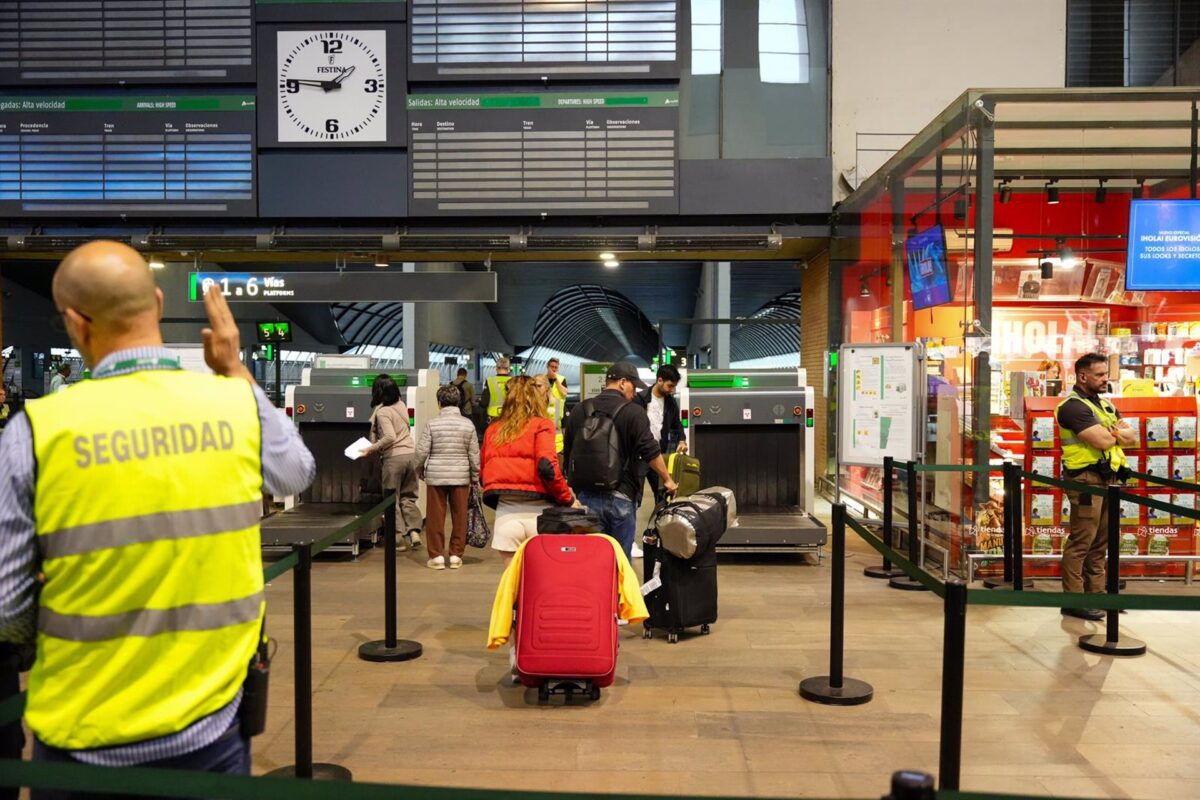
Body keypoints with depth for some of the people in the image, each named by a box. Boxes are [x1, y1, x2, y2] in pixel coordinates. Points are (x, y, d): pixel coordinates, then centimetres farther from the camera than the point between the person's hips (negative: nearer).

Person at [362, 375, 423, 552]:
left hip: (394, 457, -6)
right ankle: (414, 531, 4)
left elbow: (389, 437, -23)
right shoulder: (401, 405, 10)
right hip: (411, 453, 6)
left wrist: (371, 449, -15)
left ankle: (399, 539, 8)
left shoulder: (382, 411, -13)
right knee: (408, 497, 16)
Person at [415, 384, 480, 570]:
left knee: (436, 517, 6)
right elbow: (474, 454, 2)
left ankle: (437, 556, 9)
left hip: (436, 476, -1)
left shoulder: (432, 424, -4)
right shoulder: (468, 424, 0)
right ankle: (456, 555, 12)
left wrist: (419, 470, 14)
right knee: (459, 516, 8)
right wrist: (475, 476, 13)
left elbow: (422, 451, -4)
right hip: (461, 476, 1)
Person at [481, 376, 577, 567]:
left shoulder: (493, 429, 13)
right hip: (537, 514, -3)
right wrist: (569, 499, -3)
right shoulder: (541, 425, -1)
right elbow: (547, 467, -14)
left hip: (505, 514, 4)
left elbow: (484, 473, 16)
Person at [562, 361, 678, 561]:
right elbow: (651, 452, -10)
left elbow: (567, 454, 16)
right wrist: (667, 480, 3)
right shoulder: (634, 412, -7)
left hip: (585, 496, 4)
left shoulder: (579, 410, 8)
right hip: (620, 497, -4)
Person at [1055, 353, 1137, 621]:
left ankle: (1096, 593, 20)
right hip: (1087, 480, -9)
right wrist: (1119, 432, 2)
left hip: (1109, 479, 9)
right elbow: (1103, 441, -20)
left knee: (1100, 542, 13)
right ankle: (1073, 600, -3)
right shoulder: (1074, 406, -11)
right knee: (1081, 542, -7)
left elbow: (1132, 438, 12)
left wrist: (1111, 433, -8)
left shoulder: (1105, 404, 18)